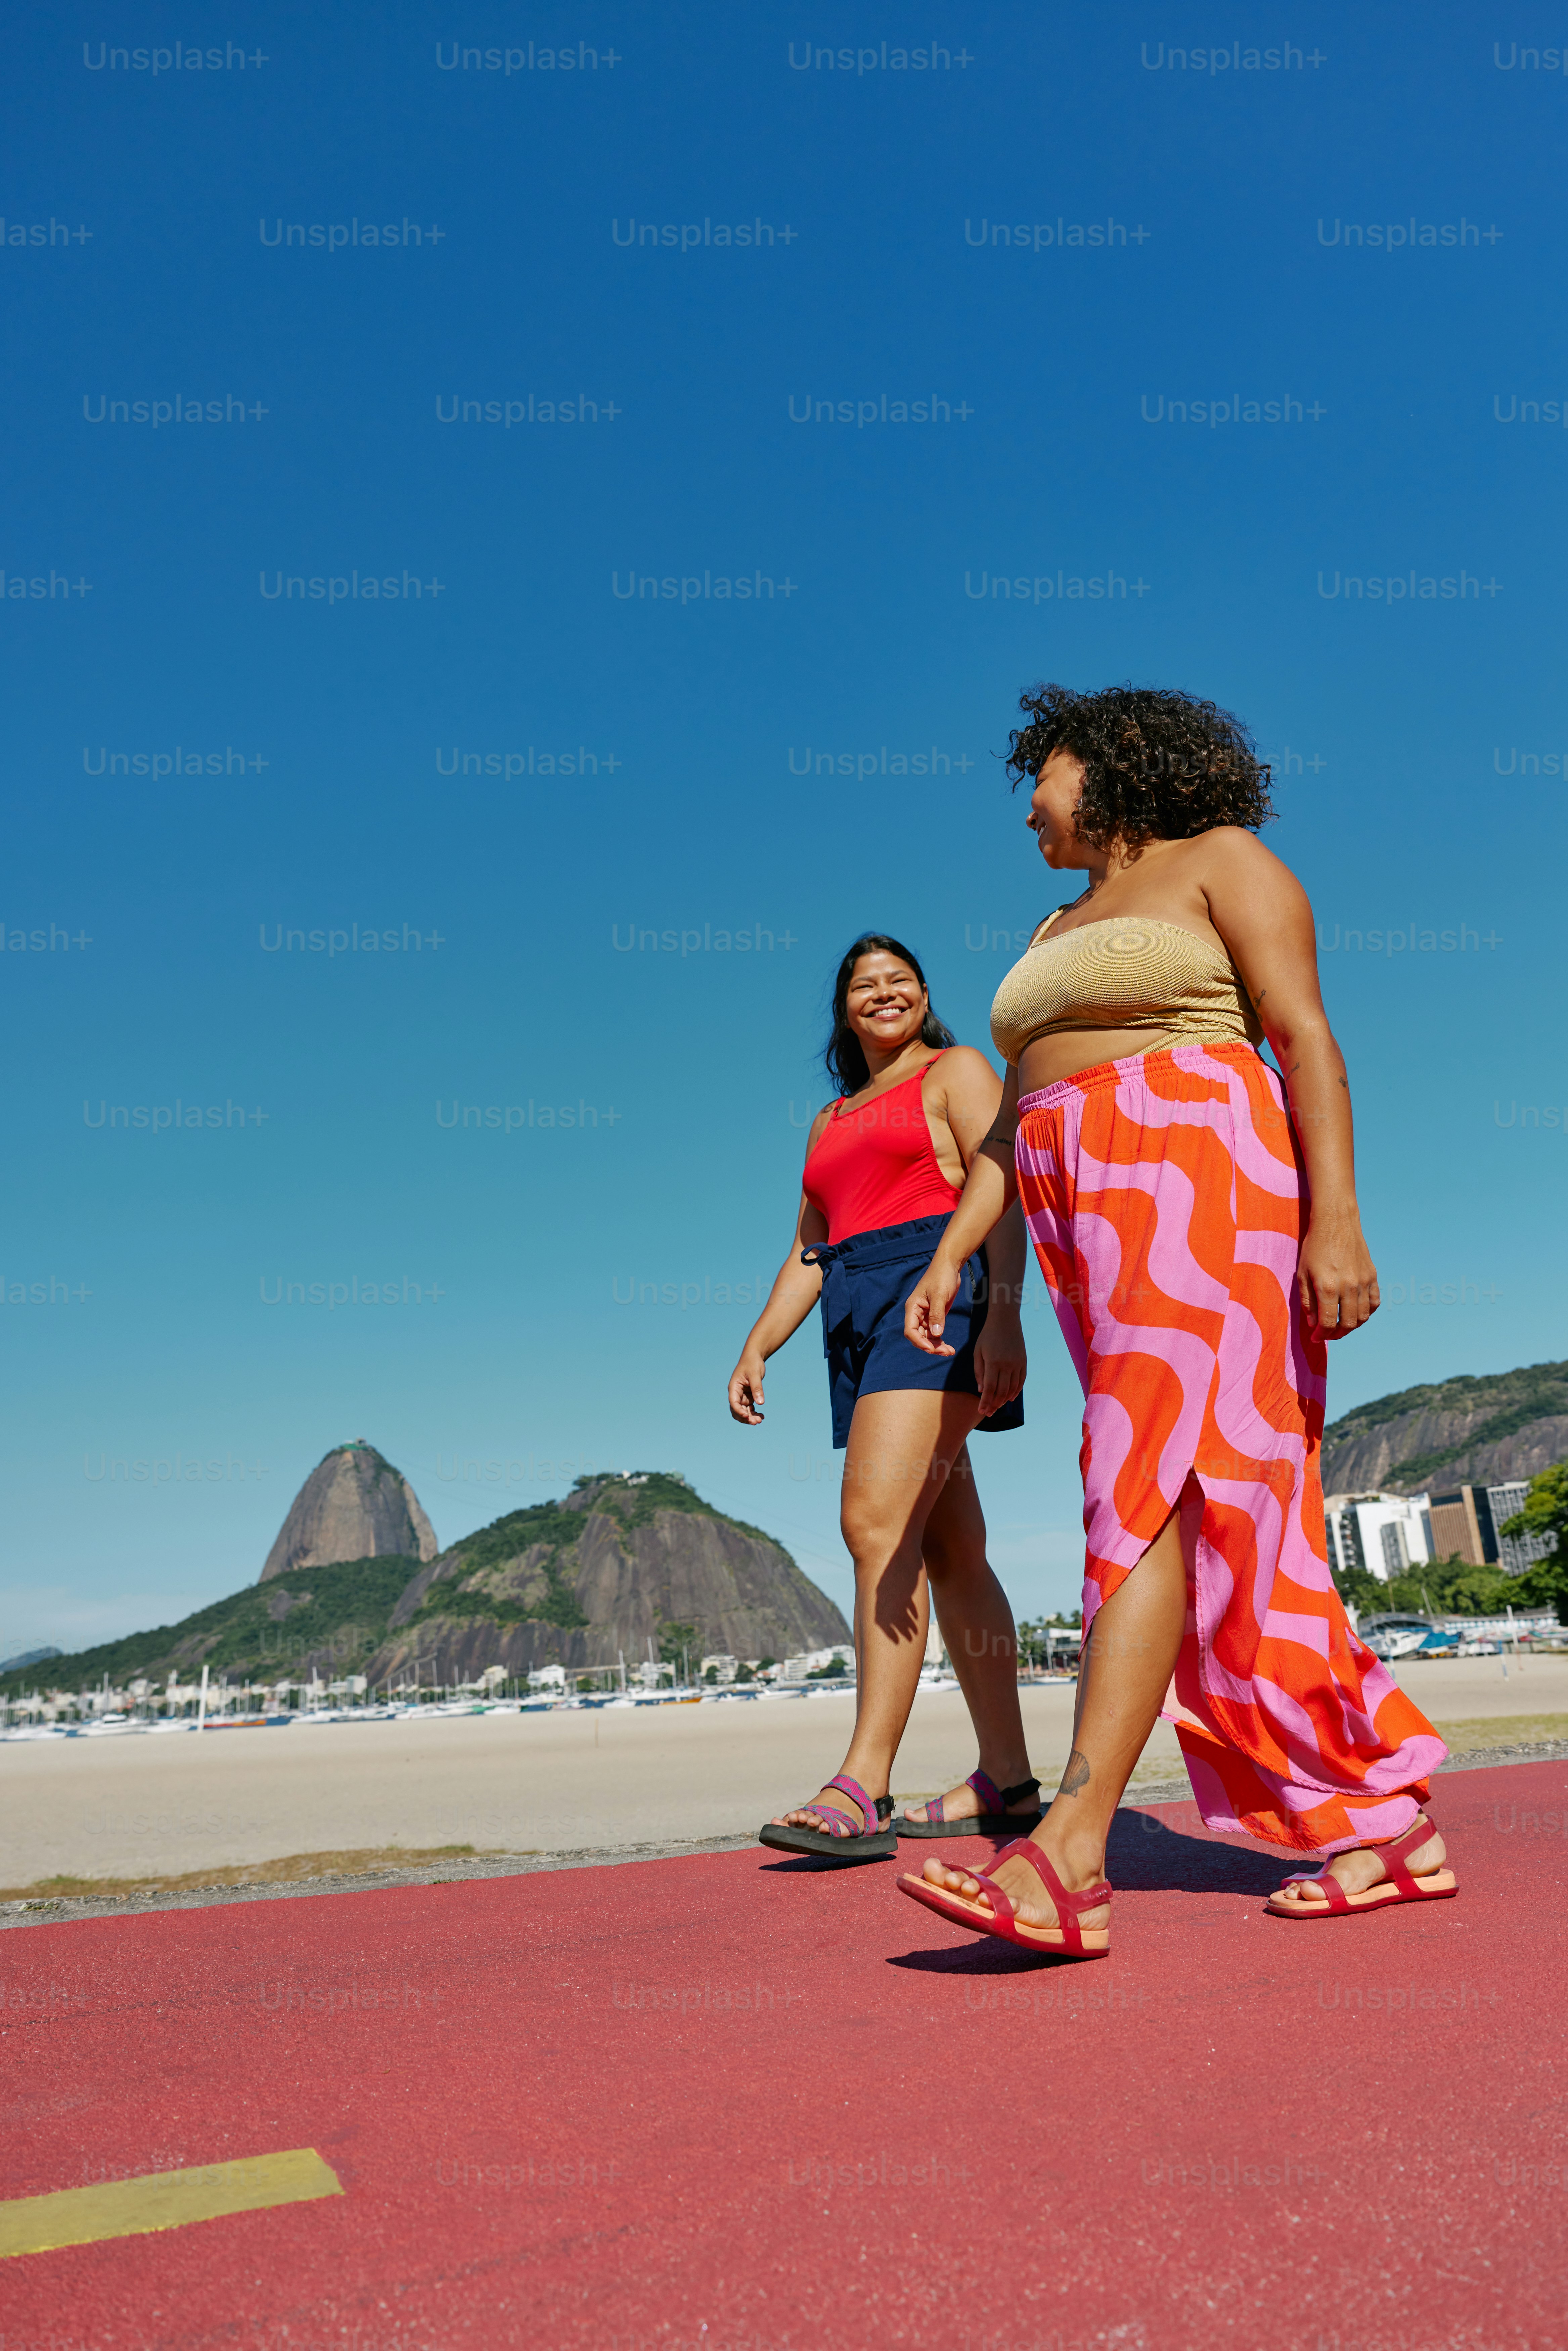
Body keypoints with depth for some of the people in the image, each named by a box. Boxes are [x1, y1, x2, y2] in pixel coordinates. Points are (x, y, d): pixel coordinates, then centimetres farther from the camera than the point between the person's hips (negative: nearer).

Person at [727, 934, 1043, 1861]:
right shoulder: (831, 1121, 27)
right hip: (857, 1318, 7)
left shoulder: (958, 1071, 8)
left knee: (878, 1522, -21)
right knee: (950, 1549, 5)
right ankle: (1010, 1781, 10)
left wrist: (1003, 1316, -19)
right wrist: (757, 1348, 12)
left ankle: (863, 1788, -22)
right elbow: (809, 1251, 25)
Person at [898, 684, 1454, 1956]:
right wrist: (949, 1256, 10)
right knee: (1230, 1526, 3)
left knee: (1156, 1496, -18)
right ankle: (1390, 1820, 9)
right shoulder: (1060, 936, 27)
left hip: (1198, 1180, -8)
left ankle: (1070, 1856, -24)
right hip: (1095, 1227, 8)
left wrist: (1335, 1216, -18)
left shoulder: (1222, 861, 6)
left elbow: (1309, 1040, -6)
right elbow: (1017, 1119, 21)